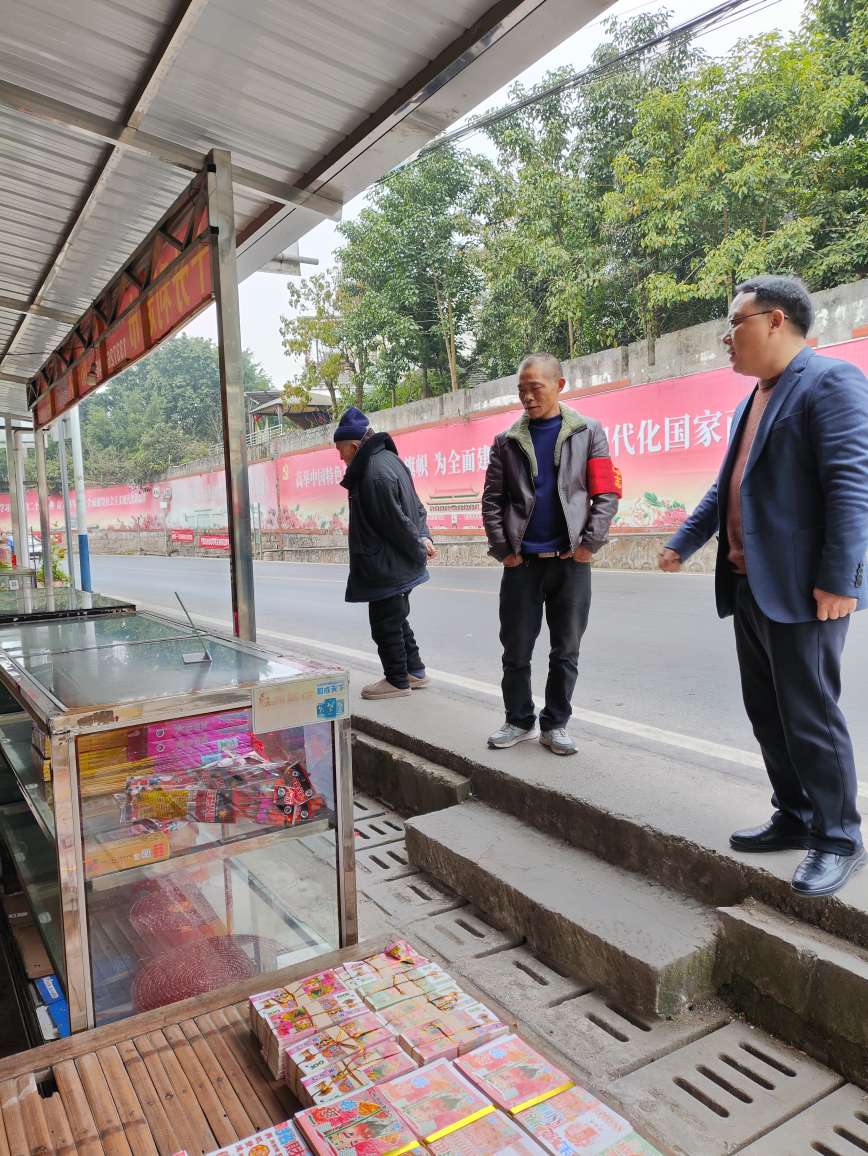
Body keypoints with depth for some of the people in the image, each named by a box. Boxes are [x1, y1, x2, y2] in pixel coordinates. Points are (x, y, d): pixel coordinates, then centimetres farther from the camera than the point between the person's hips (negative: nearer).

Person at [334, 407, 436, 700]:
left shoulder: (375, 474, -23)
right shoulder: (387, 459, 9)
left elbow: (397, 521, -22)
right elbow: (415, 506, 13)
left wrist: (419, 547, -9)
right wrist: (423, 536, 2)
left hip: (386, 568, -10)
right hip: (400, 565, 10)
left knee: (385, 624, 5)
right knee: (397, 619, 21)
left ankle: (398, 681, 18)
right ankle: (415, 671, 32)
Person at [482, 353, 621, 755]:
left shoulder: (588, 432, 5)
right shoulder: (507, 441, 8)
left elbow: (606, 493, 0)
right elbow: (492, 499, 6)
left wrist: (589, 543, -8)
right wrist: (502, 548, -3)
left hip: (571, 560, -1)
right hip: (522, 561, 1)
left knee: (566, 650, 6)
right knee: (516, 649, 6)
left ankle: (555, 725, 20)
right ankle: (519, 720, 22)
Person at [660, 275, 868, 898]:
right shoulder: (754, 400, 19)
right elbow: (726, 487, 24)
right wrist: (683, 543, 21)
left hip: (802, 589, -9)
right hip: (749, 586, 9)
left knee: (809, 716, 0)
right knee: (767, 713, 14)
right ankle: (795, 817, 29)